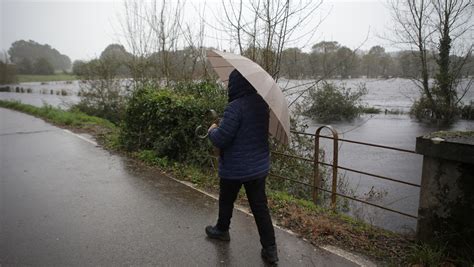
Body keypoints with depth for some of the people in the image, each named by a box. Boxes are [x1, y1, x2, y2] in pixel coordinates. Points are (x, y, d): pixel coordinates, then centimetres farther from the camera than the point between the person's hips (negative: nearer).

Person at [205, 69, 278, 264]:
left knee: (226, 201, 20)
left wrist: (212, 130, -3)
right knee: (260, 206, 11)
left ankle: (222, 230, 43)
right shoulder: (262, 103, 1)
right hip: (259, 166, 6)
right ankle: (270, 249, 14)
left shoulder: (235, 107, -25)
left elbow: (220, 139, -24)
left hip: (235, 168, -6)